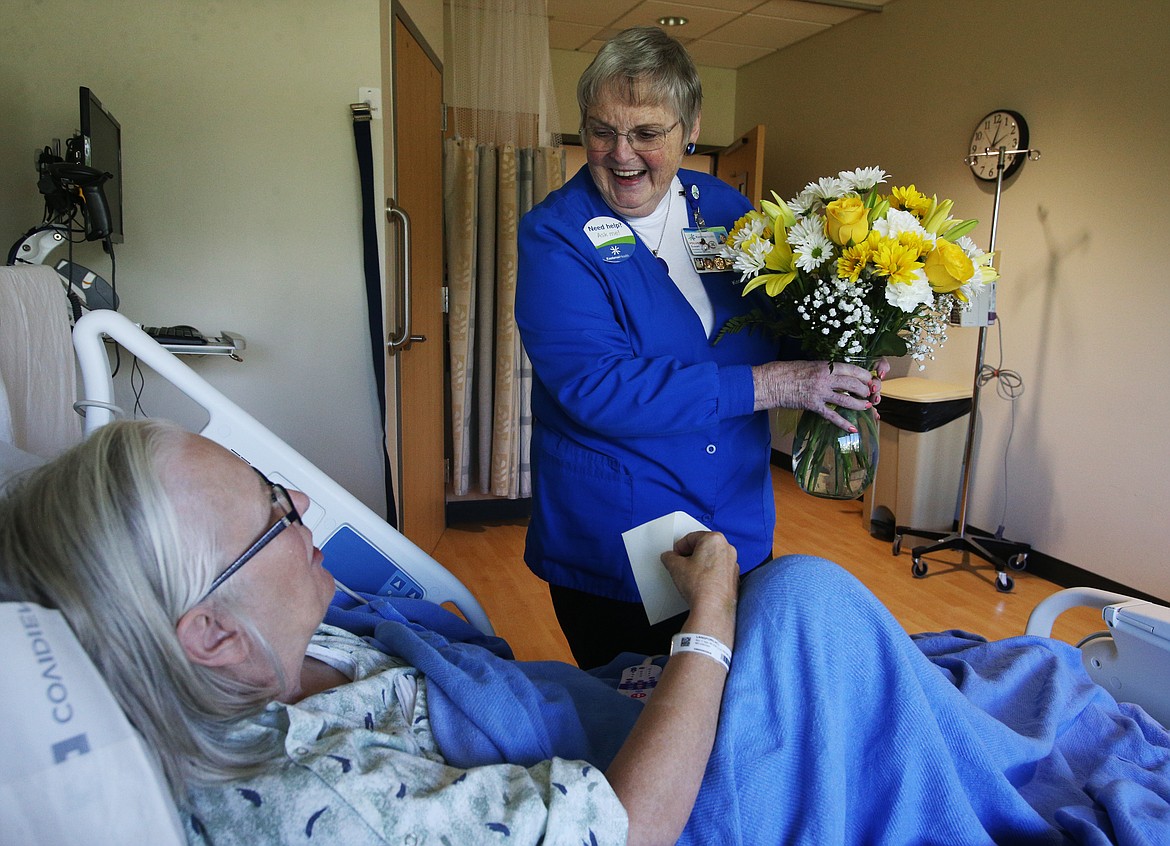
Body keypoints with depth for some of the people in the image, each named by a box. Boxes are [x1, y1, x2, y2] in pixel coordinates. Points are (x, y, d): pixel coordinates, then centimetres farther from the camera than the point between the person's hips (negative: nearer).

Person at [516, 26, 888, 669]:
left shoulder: (726, 209, 3)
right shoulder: (554, 236, -12)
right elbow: (596, 387, -25)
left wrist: (844, 362, -9)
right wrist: (770, 384, -24)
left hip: (742, 536, 5)